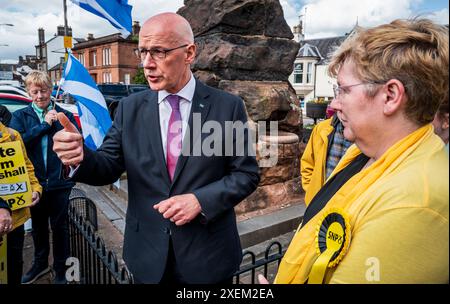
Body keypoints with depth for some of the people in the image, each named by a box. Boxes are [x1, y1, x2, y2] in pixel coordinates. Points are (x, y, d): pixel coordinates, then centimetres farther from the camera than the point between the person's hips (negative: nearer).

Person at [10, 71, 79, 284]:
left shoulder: (64, 115, 1)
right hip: (34, 181, 2)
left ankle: (60, 269, 27)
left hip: (59, 181, -1)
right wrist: (44, 125, -15)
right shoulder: (20, 116, 3)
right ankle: (40, 263, 41)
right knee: (38, 225, 20)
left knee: (59, 226, 10)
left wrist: (57, 123, -17)